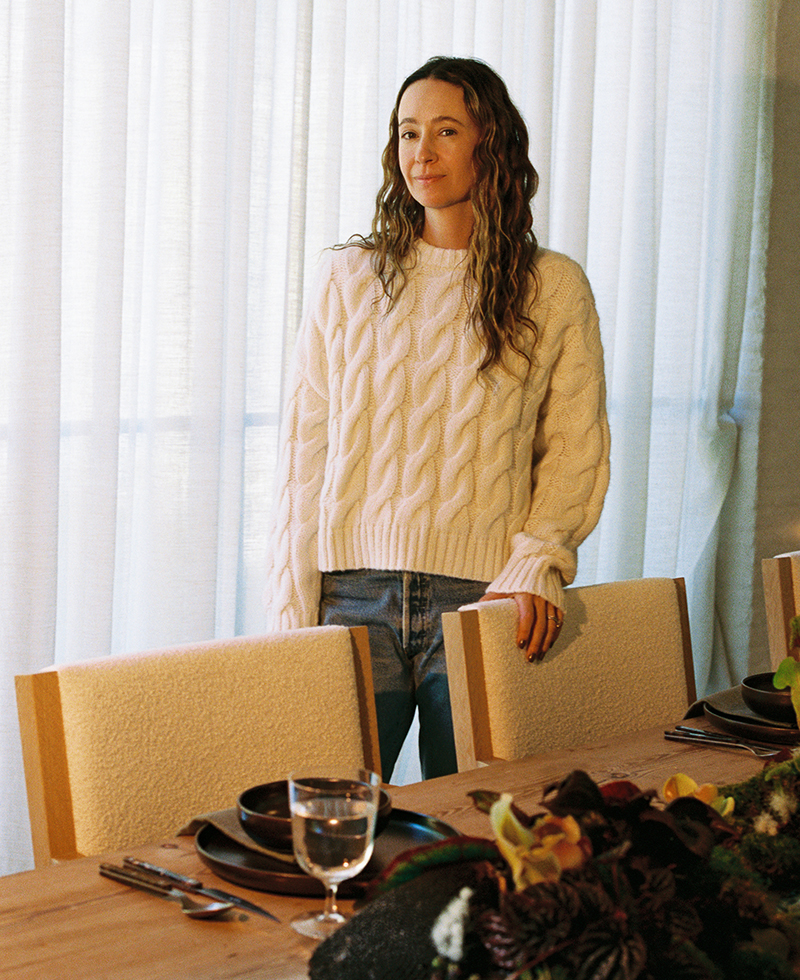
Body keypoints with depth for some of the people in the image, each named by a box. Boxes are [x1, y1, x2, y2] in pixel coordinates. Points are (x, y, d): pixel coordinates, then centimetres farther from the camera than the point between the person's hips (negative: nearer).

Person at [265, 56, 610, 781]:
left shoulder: (555, 288, 5)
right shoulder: (348, 277, 8)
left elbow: (578, 448, 6)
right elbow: (304, 449, 7)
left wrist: (539, 560, -11)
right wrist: (292, 612, 1)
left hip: (483, 602, -1)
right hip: (355, 595, 1)